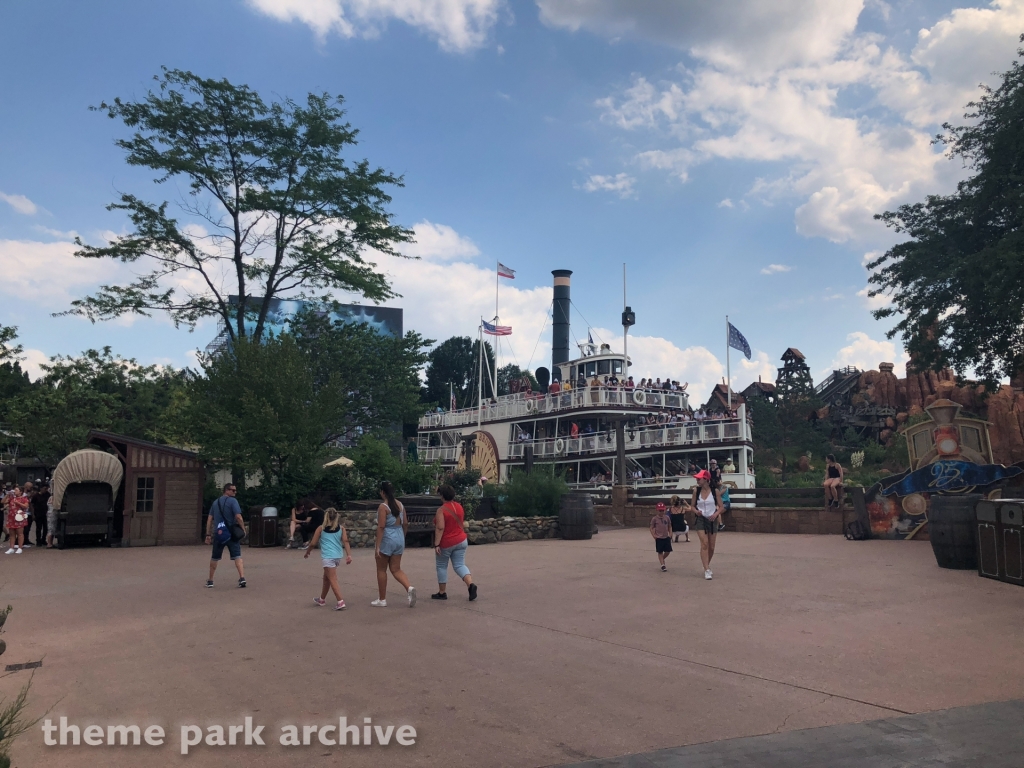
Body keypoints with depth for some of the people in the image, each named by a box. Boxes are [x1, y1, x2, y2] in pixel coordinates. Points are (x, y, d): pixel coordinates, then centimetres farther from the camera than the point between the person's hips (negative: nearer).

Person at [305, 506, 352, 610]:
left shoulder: (321, 528, 1)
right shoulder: (341, 528, 7)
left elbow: (313, 543, 2)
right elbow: (345, 541, -5)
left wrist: (307, 553, 18)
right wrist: (349, 555, -11)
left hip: (327, 557, -5)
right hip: (337, 557, 5)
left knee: (333, 580, -6)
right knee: (326, 578, 23)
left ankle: (341, 602, -18)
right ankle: (322, 599, 37)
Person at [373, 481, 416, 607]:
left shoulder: (383, 506, -13)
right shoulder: (400, 504, 7)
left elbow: (381, 527, -18)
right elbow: (405, 524, 9)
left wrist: (377, 546, -18)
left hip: (386, 539, -6)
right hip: (399, 539, 6)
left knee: (381, 570, 9)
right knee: (396, 569, 11)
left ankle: (382, 600, 16)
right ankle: (409, 588, -13)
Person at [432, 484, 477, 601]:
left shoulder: (441, 510, -17)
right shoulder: (459, 507, 5)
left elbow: (440, 528, -24)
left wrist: (436, 544, -22)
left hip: (446, 543, -6)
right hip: (461, 541, 6)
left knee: (441, 566, 11)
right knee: (459, 565, 6)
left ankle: (442, 593, 16)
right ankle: (471, 584, -17)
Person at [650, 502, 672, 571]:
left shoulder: (667, 517, 4)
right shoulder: (654, 519, -5)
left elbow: (669, 527, 14)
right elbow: (652, 528, 0)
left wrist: (670, 534, 1)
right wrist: (654, 536, -11)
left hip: (666, 537, 3)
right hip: (659, 538, -3)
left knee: (668, 551, 6)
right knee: (660, 552, 1)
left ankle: (662, 560, 34)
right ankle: (662, 565, 8)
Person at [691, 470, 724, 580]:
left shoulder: (714, 491, -4)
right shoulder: (696, 490, -1)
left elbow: (721, 507, 1)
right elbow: (692, 505, 6)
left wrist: (716, 514, -17)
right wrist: (696, 511, -15)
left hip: (712, 520, 1)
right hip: (701, 519, -1)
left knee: (711, 547, 9)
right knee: (704, 544, -15)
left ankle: (707, 564, 34)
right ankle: (707, 570, -15)